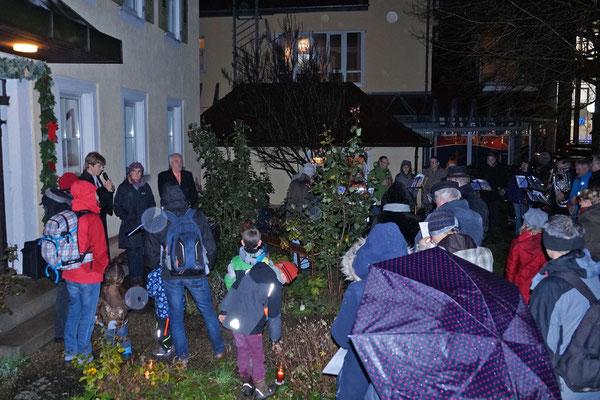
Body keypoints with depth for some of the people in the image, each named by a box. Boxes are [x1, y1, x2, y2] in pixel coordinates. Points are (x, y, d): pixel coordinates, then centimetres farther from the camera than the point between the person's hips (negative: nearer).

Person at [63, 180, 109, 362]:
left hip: (70, 275, 6)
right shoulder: (92, 219, -19)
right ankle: (83, 355, 16)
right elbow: (99, 249, -19)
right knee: (87, 315, 6)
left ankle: (70, 351, 29)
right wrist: (100, 267, 0)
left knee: (73, 312, 19)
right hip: (89, 277, -6)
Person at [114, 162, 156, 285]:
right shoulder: (123, 187, 5)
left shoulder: (146, 187, 14)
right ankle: (134, 276, 2)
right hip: (130, 226, -2)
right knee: (132, 251, -5)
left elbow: (152, 204, 16)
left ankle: (141, 275, 8)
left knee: (142, 252, -1)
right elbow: (117, 207, 3)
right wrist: (127, 218, -10)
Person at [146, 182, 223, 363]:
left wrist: (158, 268, 19)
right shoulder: (197, 217, -10)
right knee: (208, 311, 17)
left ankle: (183, 357, 25)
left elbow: (152, 251, 0)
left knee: (176, 316, 16)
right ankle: (219, 349, 29)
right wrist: (207, 267, 12)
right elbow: (210, 248, -6)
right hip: (196, 274, 0)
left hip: (171, 276, 0)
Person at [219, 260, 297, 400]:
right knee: (257, 356, 12)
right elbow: (274, 316, -9)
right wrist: (275, 339, 3)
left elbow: (234, 288, 9)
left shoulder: (254, 270, 4)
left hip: (234, 320, 6)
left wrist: (224, 310, 17)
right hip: (251, 326, -6)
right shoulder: (274, 287, -14)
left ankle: (246, 383, 36)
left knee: (242, 350, 21)